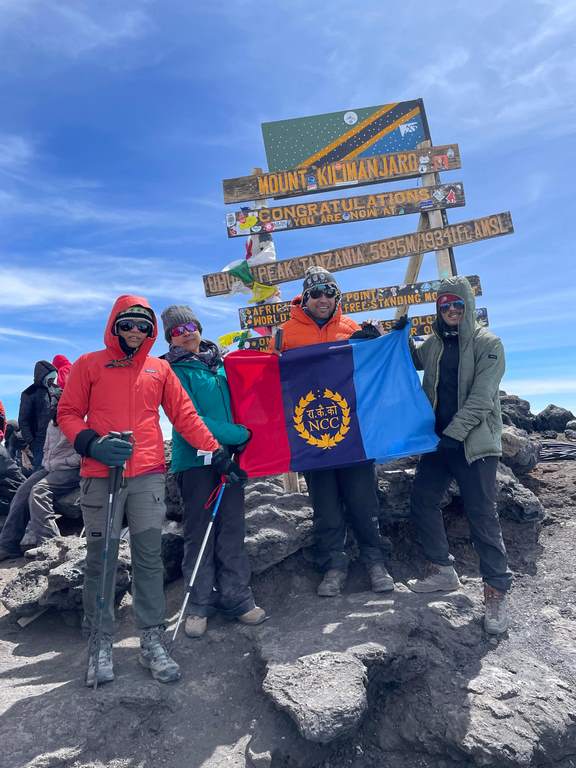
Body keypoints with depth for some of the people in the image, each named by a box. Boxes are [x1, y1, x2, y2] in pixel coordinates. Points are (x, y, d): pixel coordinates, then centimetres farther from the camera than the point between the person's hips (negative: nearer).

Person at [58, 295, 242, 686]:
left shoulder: (160, 368, 12)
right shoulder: (89, 364, 8)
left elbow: (185, 415, 11)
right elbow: (68, 413, 6)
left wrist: (216, 451, 4)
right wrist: (91, 443, -12)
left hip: (148, 475, 2)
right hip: (101, 476, -1)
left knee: (150, 557, 3)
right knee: (101, 558, 5)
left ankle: (152, 639, 14)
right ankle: (101, 642, 18)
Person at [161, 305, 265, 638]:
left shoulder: (221, 363, 13)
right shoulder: (172, 371, -3)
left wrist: (240, 439, 7)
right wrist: (238, 434, -14)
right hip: (195, 460, -4)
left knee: (232, 529, 7)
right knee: (199, 532, 4)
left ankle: (237, 597, 18)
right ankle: (199, 604, 17)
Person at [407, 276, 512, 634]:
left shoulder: (487, 342, -6)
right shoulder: (433, 344, 11)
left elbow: (481, 397, -15)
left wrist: (455, 432, -21)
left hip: (475, 441, -6)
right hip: (439, 439, 6)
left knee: (482, 514, -5)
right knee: (423, 502, 9)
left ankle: (497, 590, 10)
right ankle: (443, 570, 26)